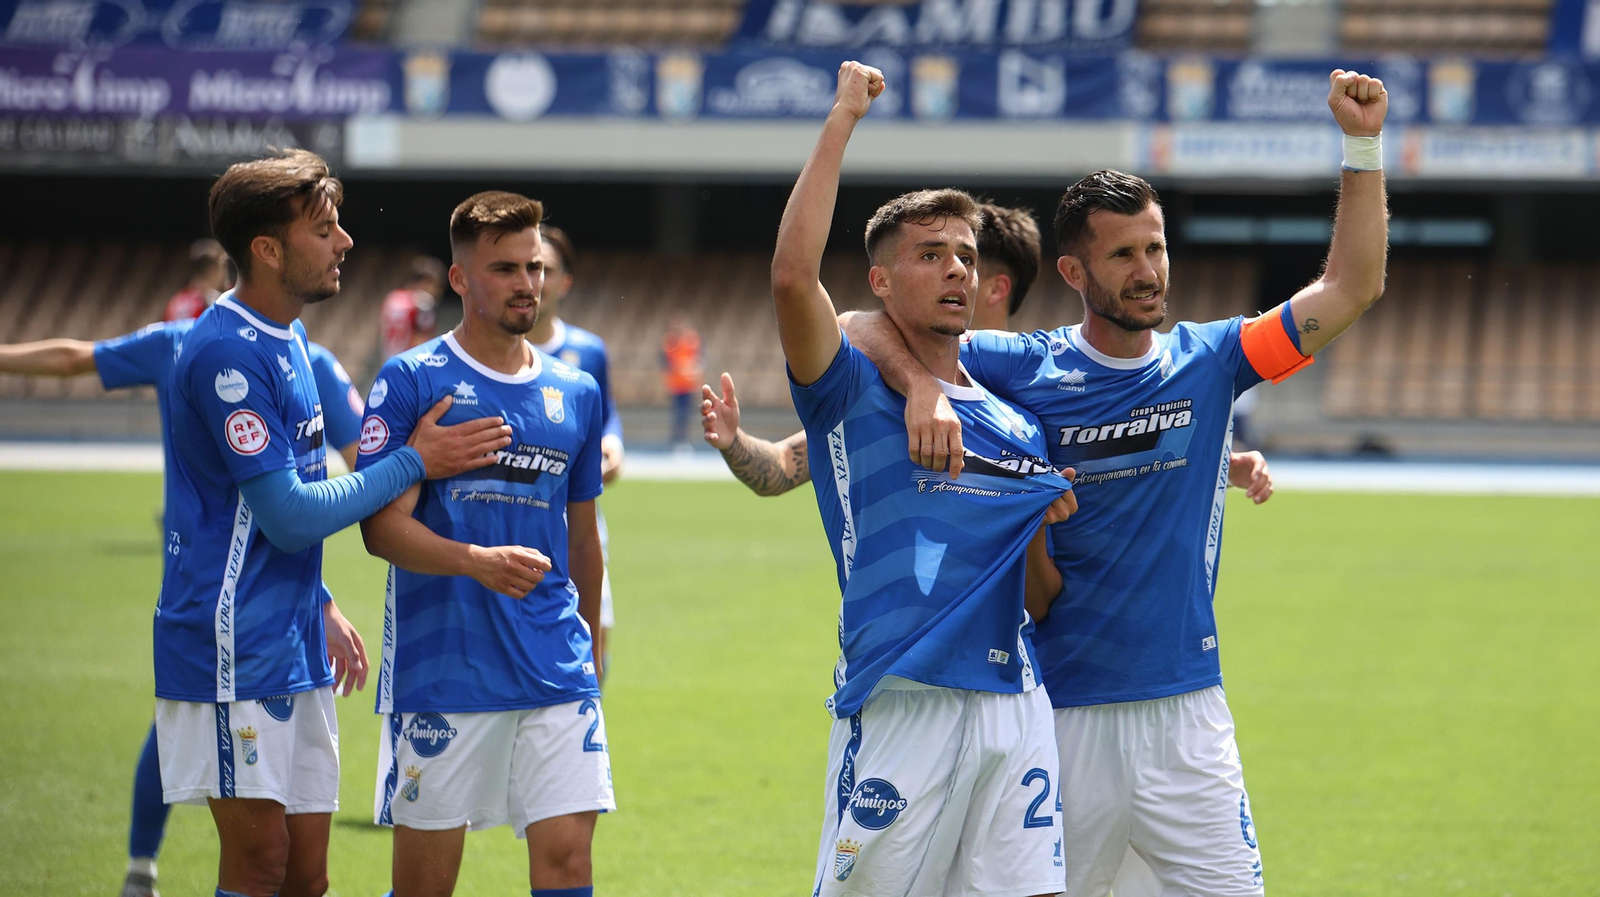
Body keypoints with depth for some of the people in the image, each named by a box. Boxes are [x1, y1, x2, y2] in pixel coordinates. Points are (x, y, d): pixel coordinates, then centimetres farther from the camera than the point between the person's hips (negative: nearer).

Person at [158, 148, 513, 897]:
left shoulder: (285, 338, 14)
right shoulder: (226, 354, -17)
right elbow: (289, 517, -18)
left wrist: (319, 608, 21)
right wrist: (415, 462, -10)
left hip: (293, 644, 9)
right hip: (233, 649, -9)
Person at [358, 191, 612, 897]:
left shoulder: (576, 393, 12)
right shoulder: (411, 381, -2)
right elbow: (382, 526, -10)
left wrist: (590, 651, 25)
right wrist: (479, 561, -25)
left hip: (556, 674, 3)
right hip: (438, 673, -3)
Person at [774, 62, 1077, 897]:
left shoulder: (1017, 426, 20)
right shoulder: (853, 393, 4)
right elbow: (792, 275, -15)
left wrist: (1041, 533, 1)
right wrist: (840, 120, -9)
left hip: (1014, 709, 5)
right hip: (899, 703, -5)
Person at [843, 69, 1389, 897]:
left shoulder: (1207, 361, 5)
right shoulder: (1026, 370, -1)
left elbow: (1351, 287, 4)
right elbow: (875, 326, -3)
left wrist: (1361, 145, -4)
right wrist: (924, 387, -23)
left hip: (1186, 712, 1)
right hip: (1059, 715, -1)